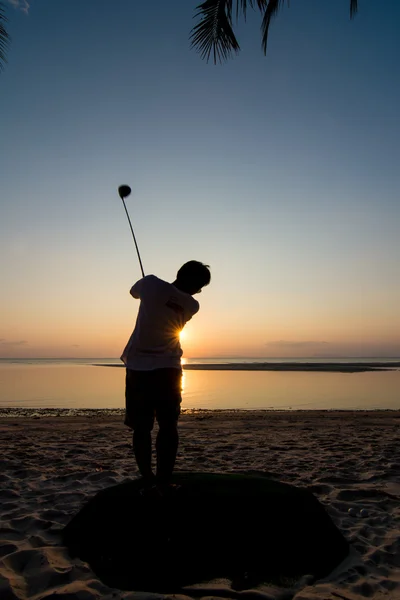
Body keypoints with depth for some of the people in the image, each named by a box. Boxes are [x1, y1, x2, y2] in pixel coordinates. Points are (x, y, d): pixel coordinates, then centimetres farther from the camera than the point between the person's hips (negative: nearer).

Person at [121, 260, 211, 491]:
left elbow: (133, 291, 14)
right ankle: (163, 482, 5)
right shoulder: (192, 305, -3)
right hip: (168, 370, 0)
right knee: (168, 427, 8)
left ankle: (148, 481, 7)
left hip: (138, 368, 0)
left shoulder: (152, 284, -8)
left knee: (141, 428, 7)